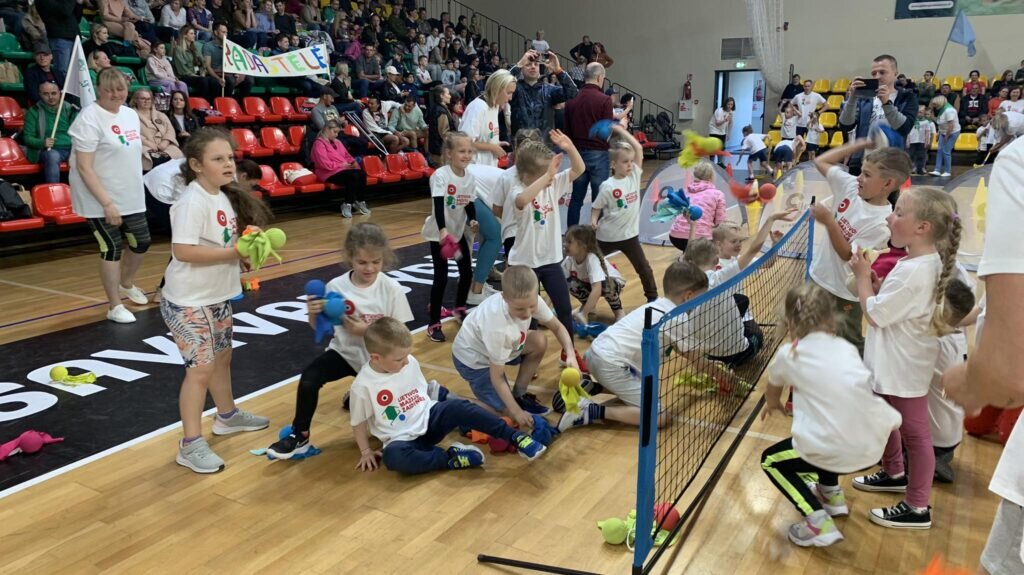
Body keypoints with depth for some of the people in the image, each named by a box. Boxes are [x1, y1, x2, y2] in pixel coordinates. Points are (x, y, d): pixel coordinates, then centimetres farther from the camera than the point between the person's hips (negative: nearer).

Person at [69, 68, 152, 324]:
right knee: (113, 248, -2)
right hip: (100, 201, -7)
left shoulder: (131, 114, 7)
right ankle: (115, 307, 12)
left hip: (131, 197, 7)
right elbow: (84, 167, -20)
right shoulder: (89, 118, -17)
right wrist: (107, 203, -23)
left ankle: (126, 284, 41)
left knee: (141, 242, 13)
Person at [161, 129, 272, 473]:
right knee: (201, 368, -5)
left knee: (221, 357, 23)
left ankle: (227, 416, 43)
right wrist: (233, 253, -26)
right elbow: (183, 251, -29)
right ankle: (190, 445, 5)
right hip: (188, 302, -9)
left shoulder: (226, 197, 7)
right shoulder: (193, 202, -22)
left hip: (217, 296, 9)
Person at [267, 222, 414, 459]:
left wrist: (366, 330, -26)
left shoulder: (392, 290, -18)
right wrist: (313, 314, -27)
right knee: (309, 378, -28)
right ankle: (300, 436, -8)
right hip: (345, 352, 0)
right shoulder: (336, 287, -16)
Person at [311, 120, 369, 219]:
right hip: (330, 173, -8)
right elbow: (325, 164, -16)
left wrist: (353, 162, 4)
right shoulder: (319, 143, -6)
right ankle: (347, 204, -23)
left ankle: (360, 201, -14)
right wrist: (341, 165, -14)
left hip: (343, 169, 8)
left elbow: (347, 155, 26)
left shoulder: (337, 142, 22)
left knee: (362, 174, -22)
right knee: (353, 176, -33)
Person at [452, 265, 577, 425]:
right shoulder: (497, 327, -39)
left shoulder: (530, 300, -23)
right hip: (472, 358, -7)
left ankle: (519, 395, 9)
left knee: (539, 341, -10)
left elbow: (557, 327, -7)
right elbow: (497, 377, -27)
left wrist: (570, 355, -23)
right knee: (511, 415, -8)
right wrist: (517, 412, -26)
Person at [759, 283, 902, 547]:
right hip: (873, 448, 6)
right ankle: (831, 494, 40)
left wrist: (773, 405, 49)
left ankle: (818, 523, 6)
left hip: (835, 453, -6)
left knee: (771, 460, 21)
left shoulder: (789, 354, 3)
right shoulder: (846, 347, 11)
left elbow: (772, 392, 25)